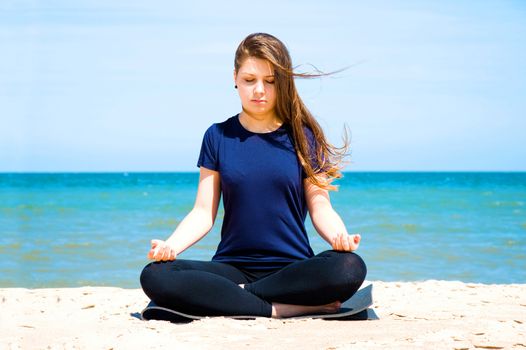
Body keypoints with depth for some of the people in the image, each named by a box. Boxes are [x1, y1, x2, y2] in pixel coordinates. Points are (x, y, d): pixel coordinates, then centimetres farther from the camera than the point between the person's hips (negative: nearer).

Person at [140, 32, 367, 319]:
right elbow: (204, 212, 5)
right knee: (155, 277, -28)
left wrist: (339, 236, -19)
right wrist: (171, 245, -14)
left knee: (350, 268, -34)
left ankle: (238, 296, -18)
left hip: (293, 268, -1)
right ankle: (284, 309, -26)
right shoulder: (219, 136, 9)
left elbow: (320, 206, 3)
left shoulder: (302, 137, 7)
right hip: (233, 268, 1)